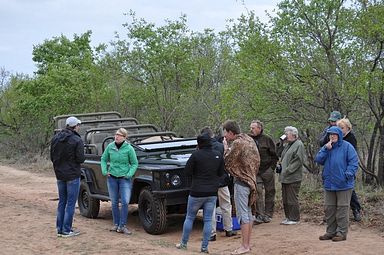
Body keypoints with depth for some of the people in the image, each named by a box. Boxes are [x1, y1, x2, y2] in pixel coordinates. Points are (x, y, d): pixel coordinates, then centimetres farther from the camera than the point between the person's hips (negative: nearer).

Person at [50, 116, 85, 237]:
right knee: (70, 203, 2)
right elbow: (80, 159, -17)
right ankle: (66, 230, 4)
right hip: (72, 175, -6)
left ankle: (59, 229, 19)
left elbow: (52, 157, 6)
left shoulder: (55, 138, 4)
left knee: (62, 202, 16)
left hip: (59, 175, 6)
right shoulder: (77, 140, -16)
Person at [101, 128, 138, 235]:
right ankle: (116, 224, 21)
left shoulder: (129, 148, -8)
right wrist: (104, 171, 1)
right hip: (112, 178, 3)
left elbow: (134, 164, 0)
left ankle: (122, 226, -2)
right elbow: (104, 159, 13)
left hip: (124, 178, -3)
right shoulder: (110, 147, 0)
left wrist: (129, 174, -11)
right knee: (114, 203, 10)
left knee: (125, 202, -10)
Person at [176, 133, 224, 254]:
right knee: (208, 220, 7)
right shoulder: (218, 155, 0)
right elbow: (220, 173, 8)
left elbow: (187, 171, -8)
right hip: (212, 192, 3)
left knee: (190, 218, 13)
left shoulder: (196, 154, -13)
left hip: (197, 192, -3)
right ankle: (204, 247, 7)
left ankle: (183, 243, 22)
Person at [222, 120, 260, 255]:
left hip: (241, 181, -9)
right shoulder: (249, 139, 11)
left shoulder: (237, 143, -17)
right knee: (248, 212, 14)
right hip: (251, 179, 9)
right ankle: (248, 243, 22)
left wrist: (226, 148, -2)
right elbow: (257, 160, 16)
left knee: (243, 214, -6)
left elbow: (227, 162, -12)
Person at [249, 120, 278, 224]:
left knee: (269, 192, 6)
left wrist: (272, 168, -1)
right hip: (255, 171, 1)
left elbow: (274, 155, 3)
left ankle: (268, 215, 17)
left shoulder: (267, 139, -3)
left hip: (267, 171, -1)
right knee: (257, 192, -8)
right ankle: (260, 215, -5)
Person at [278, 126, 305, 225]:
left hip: (293, 178, -9)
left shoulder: (299, 145, -10)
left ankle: (294, 218, 4)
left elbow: (298, 161, -18)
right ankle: (288, 217, 22)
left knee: (292, 199, -4)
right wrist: (281, 167, 8)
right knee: (285, 199, 13)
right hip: (285, 177, 9)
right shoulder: (288, 145, 19)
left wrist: (287, 171, -19)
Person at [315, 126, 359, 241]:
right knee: (329, 209, 11)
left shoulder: (347, 146, -5)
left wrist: (348, 174, -20)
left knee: (342, 208, 0)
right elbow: (318, 160, 0)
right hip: (329, 184, 6)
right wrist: (326, 149, -11)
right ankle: (331, 231, 22)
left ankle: (342, 232, 7)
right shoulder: (326, 147, 10)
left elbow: (354, 162, -8)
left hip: (343, 184, -6)